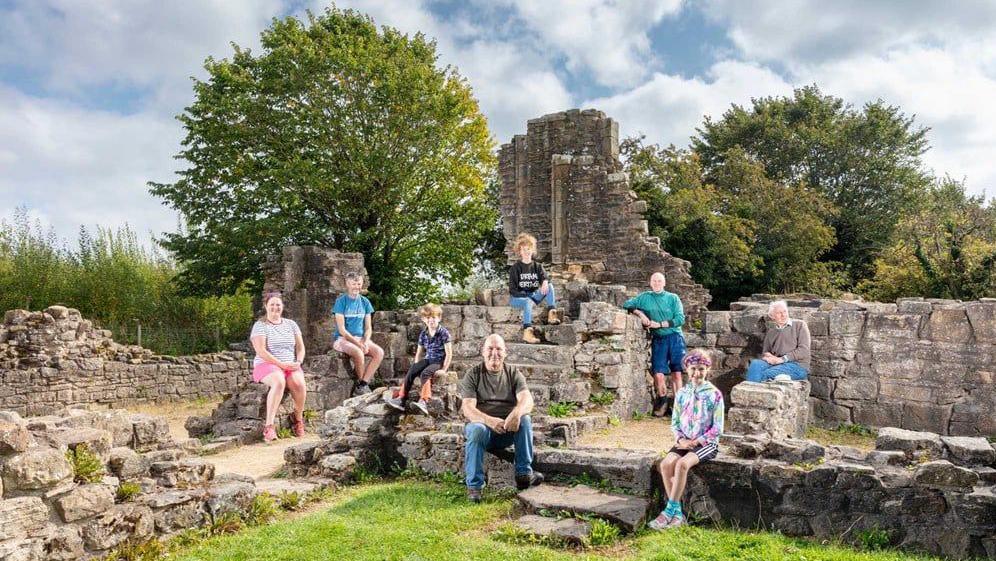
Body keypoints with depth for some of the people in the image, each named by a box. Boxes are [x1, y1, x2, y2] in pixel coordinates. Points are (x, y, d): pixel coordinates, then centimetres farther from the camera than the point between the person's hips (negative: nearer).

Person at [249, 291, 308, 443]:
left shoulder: (291, 324, 16)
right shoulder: (260, 325, 0)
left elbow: (300, 347, 14)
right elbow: (261, 351, -11)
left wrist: (299, 362, -7)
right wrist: (281, 364, -18)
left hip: (291, 366, 4)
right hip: (267, 365, -4)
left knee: (299, 383, -30)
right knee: (279, 382, -38)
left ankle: (298, 419, -7)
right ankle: (269, 425, -37)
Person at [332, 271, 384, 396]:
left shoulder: (365, 302, 9)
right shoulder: (341, 301, -5)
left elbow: (368, 327, 8)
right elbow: (341, 329, -12)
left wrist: (365, 342, -12)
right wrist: (358, 343, -20)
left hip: (361, 338, 5)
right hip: (343, 339, -5)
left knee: (379, 352, -22)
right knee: (358, 353, -35)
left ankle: (362, 384, -20)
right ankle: (361, 382, -11)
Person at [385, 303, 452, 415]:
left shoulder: (443, 333, -10)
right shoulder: (423, 334, 8)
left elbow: (449, 353, -11)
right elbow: (419, 352, 17)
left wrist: (444, 369, -15)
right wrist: (416, 367, 6)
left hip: (439, 362, -6)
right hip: (427, 360, 6)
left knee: (425, 373, -33)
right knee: (411, 372, -19)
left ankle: (424, 401, -41)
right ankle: (401, 399, -21)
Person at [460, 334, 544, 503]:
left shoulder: (513, 373, 7)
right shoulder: (472, 375, 1)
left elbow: (527, 400, -11)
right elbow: (468, 408, -12)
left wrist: (517, 413, -35)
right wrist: (489, 420, -32)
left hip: (508, 428, 2)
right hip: (481, 423, -2)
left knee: (524, 419, -27)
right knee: (477, 429, -35)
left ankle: (524, 473, -20)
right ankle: (474, 485, -27)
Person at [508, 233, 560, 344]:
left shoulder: (537, 266, 12)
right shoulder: (515, 268, -1)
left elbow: (544, 277, -6)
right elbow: (512, 290, -7)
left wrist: (545, 282, -32)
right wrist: (527, 296, -21)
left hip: (533, 295, 4)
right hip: (517, 297, -4)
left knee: (550, 286, -18)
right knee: (528, 302, -38)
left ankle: (551, 314, -30)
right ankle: (527, 332, -49)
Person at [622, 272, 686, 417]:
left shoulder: (673, 298, 5)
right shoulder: (645, 297, 10)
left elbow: (680, 319, -4)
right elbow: (627, 304, 8)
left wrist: (659, 324, -10)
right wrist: (640, 313, -7)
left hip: (675, 337, -1)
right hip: (658, 340, 1)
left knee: (677, 373, -5)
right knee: (658, 374, -9)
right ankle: (663, 401, 13)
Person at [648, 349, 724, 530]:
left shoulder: (714, 394, -5)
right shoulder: (682, 394, 8)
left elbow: (717, 428, -7)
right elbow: (675, 423, 12)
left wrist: (696, 442, -14)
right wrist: (681, 439, -8)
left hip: (706, 443, -4)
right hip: (684, 442, 4)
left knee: (682, 464, -32)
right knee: (665, 464, -24)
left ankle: (669, 511, -23)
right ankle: (677, 513, -17)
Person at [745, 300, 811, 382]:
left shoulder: (799, 325, 10)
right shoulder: (771, 332, 24)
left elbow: (804, 350, -2)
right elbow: (765, 352, 22)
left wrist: (782, 359, -12)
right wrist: (768, 356, -5)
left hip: (797, 364, -4)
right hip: (774, 363, 4)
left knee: (766, 374, -34)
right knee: (755, 363, -30)